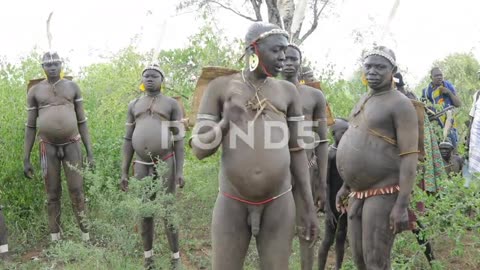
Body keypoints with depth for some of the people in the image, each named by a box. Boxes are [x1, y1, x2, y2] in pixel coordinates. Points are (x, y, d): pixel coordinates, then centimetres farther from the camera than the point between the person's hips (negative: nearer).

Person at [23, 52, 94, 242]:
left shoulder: (72, 87, 2)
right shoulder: (34, 91, 1)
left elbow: (82, 122, 4)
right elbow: (30, 127, 4)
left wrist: (90, 153, -2)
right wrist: (26, 159, 0)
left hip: (71, 145, 0)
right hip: (48, 147, 0)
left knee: (77, 191, -3)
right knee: (52, 194, 4)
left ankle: (86, 238, 8)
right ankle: (55, 241, 16)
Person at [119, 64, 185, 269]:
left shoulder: (172, 104, -2)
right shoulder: (134, 106, 8)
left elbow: (179, 139, -4)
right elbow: (128, 140, 8)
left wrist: (180, 171, -11)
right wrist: (124, 172, 3)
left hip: (165, 164, -3)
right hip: (142, 166, 3)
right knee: (145, 213, 7)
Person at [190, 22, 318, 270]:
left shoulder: (287, 91, 5)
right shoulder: (219, 87, -1)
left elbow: (296, 151, 8)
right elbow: (199, 150, -2)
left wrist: (309, 207, 5)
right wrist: (226, 122, -21)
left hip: (278, 204, 2)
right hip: (233, 205, -1)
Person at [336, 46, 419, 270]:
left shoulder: (400, 104, -13)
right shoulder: (364, 101, 14)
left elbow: (410, 156, -18)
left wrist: (402, 204, -23)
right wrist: (346, 186, 21)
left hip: (384, 192, -8)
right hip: (360, 192, 8)